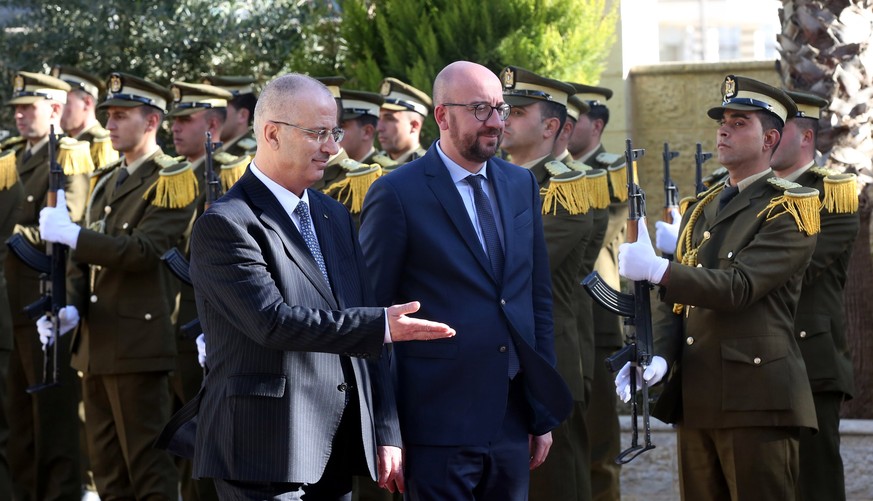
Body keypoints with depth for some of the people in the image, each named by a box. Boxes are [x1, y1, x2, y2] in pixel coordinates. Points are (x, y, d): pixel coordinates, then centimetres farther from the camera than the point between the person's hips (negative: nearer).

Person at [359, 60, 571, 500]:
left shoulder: (521, 184, 11)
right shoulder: (397, 195, -7)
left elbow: (539, 298, 15)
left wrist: (544, 414, 12)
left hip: (513, 424, 5)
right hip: (440, 428, -5)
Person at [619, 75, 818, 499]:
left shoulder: (790, 209, -5)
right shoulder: (700, 210, 18)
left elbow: (739, 286, -18)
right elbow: (678, 301, 16)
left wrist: (656, 269, -27)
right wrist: (659, 356, -3)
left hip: (757, 399, -7)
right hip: (695, 399, 7)